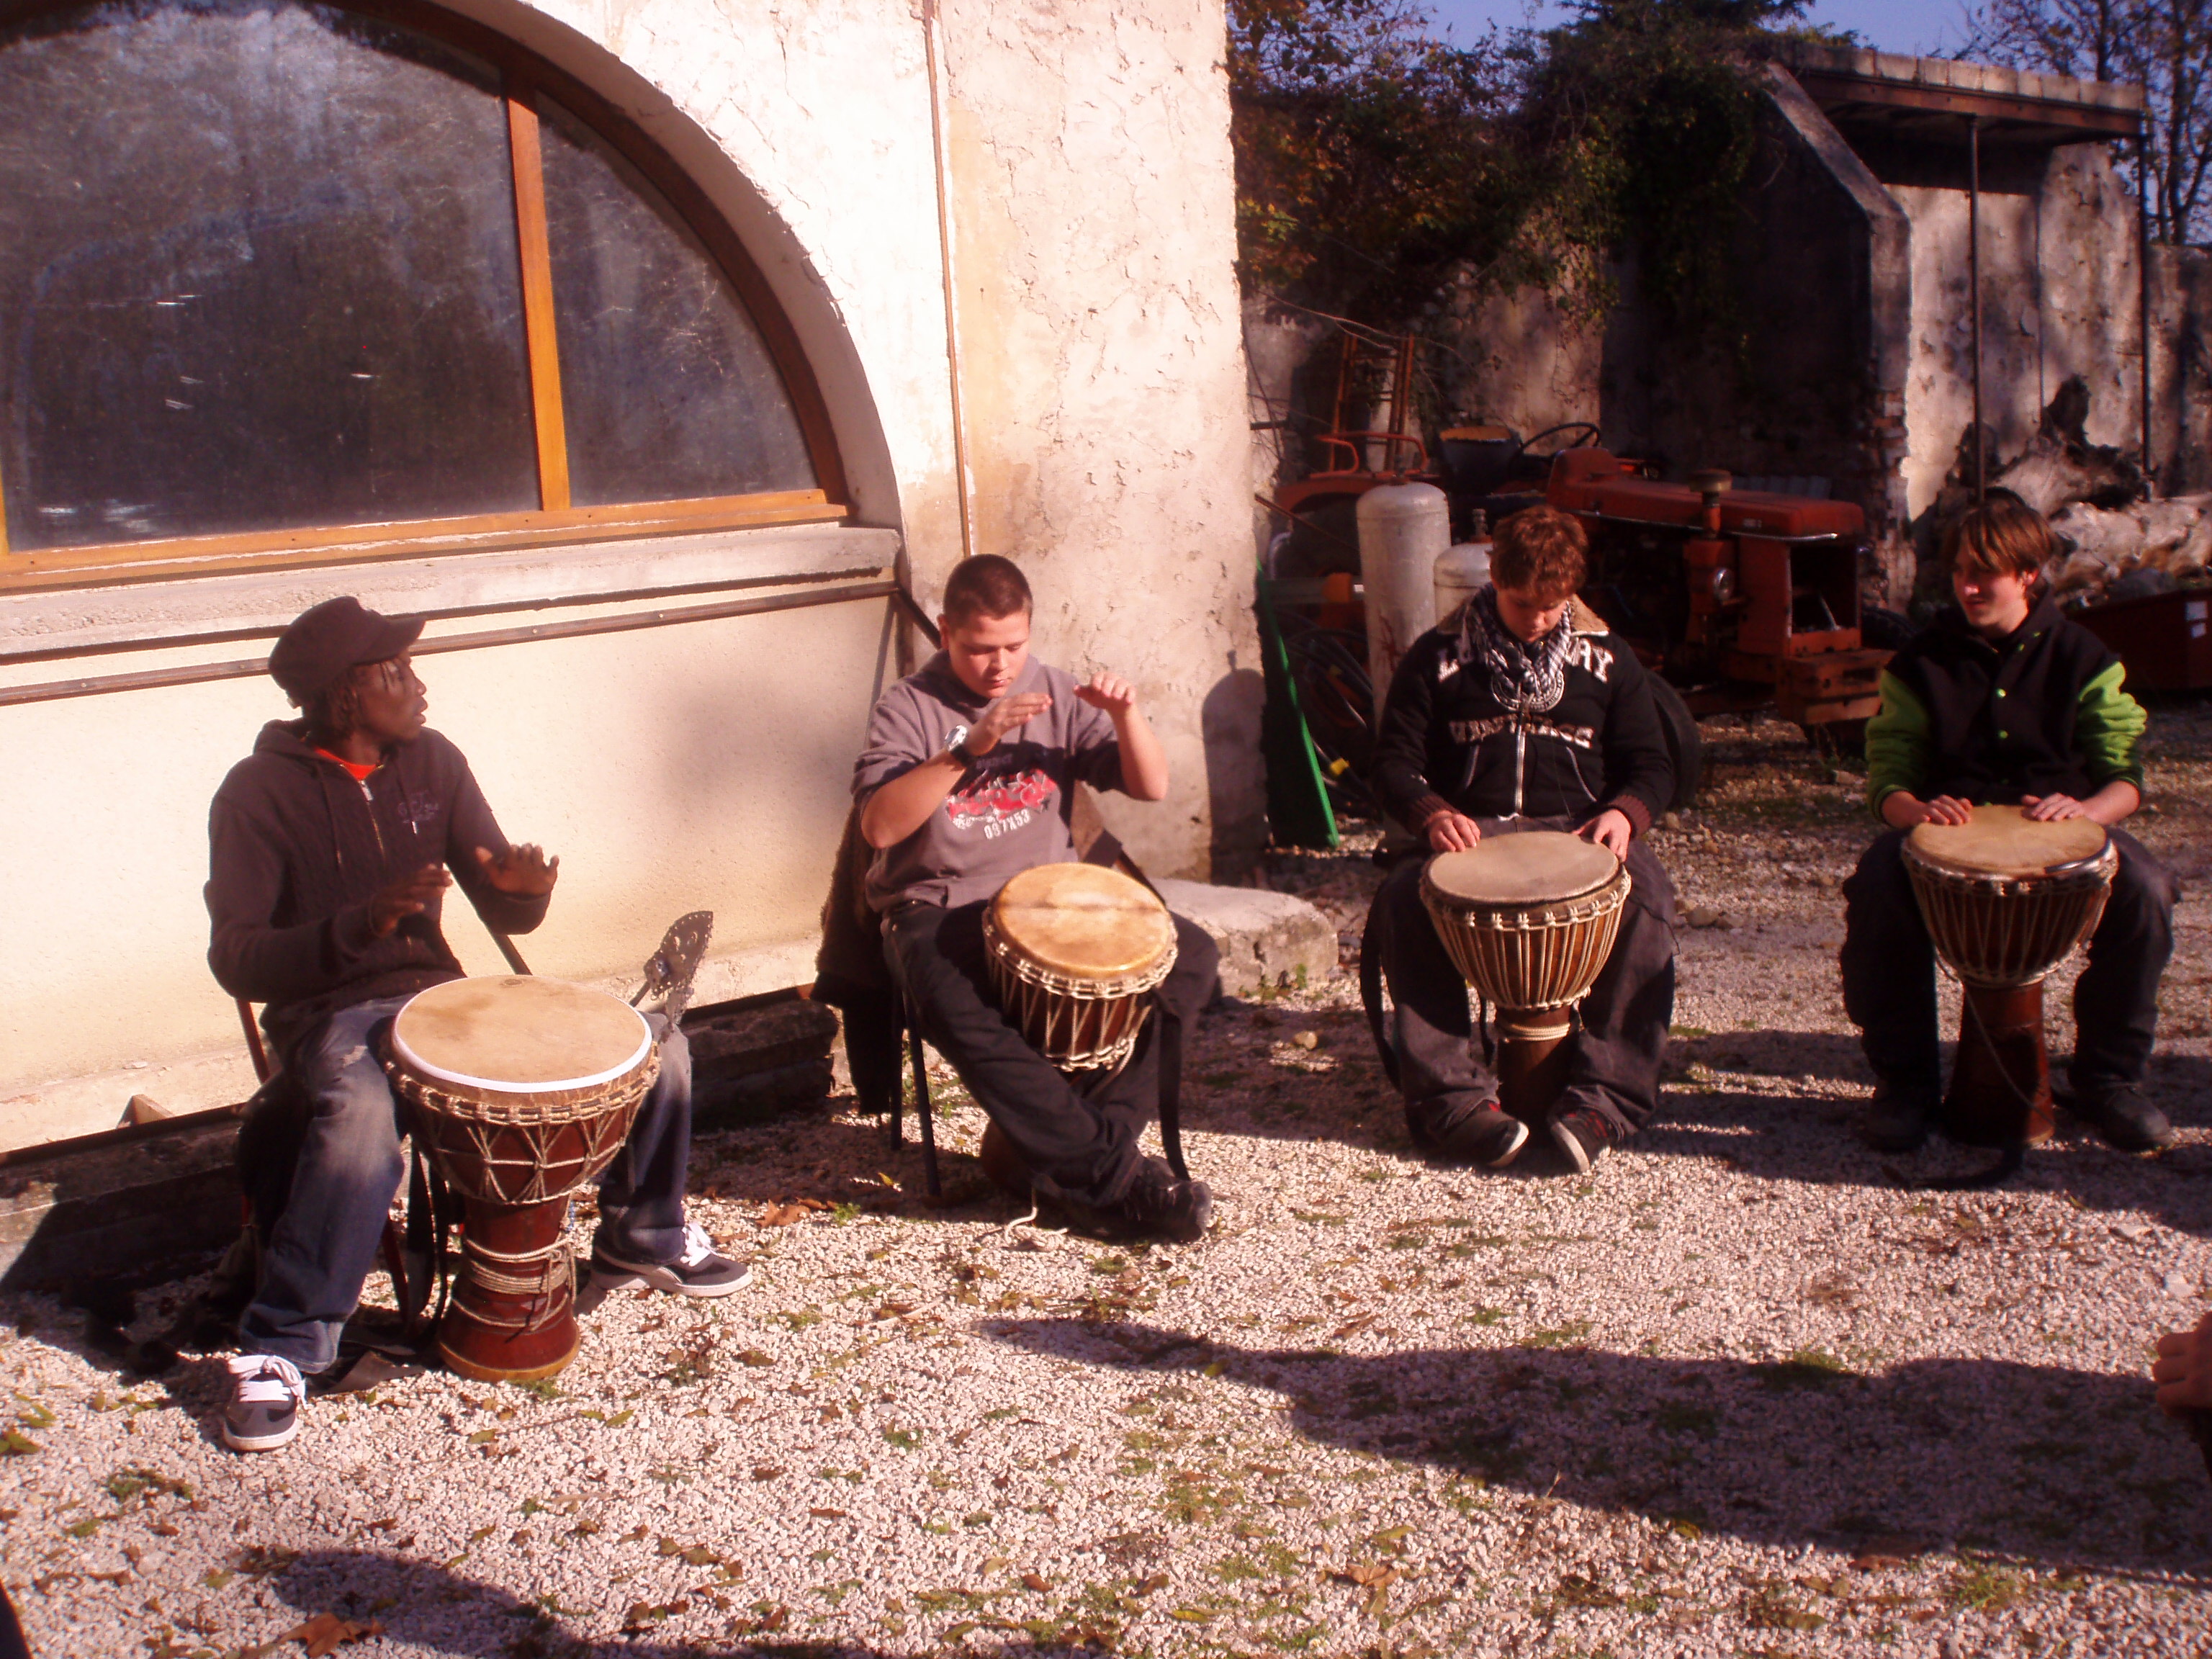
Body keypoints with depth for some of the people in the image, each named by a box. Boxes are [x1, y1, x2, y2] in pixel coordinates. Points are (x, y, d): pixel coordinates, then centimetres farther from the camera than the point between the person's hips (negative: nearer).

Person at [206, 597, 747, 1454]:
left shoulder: (432, 762, 5)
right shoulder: (261, 792, -10)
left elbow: (505, 914, 7)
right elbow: (236, 960, -17)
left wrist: (522, 885, -19)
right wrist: (362, 924, -33)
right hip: (334, 1015, -5)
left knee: (656, 1044, -7)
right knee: (363, 1118, -41)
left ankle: (642, 1237, 17)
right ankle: (278, 1350, -24)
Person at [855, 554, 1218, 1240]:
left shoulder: (1055, 694, 8)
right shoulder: (910, 708, -2)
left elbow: (1151, 787, 6)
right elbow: (879, 825, -17)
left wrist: (1125, 715, -13)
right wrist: (968, 750, -25)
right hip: (938, 909, -4)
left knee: (1191, 957, -16)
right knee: (958, 1011, -37)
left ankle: (1038, 1146, -16)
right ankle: (1112, 1173, -24)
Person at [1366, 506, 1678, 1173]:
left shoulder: (1605, 659, 13)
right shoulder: (1439, 656, 10)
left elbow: (1651, 764, 12)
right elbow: (1394, 761, 6)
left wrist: (1624, 812, -12)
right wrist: (1432, 812, -17)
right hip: (1470, 834, -1)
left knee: (1646, 896, -33)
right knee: (1405, 899, -35)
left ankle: (1605, 1098, -33)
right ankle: (1455, 1100, -35)